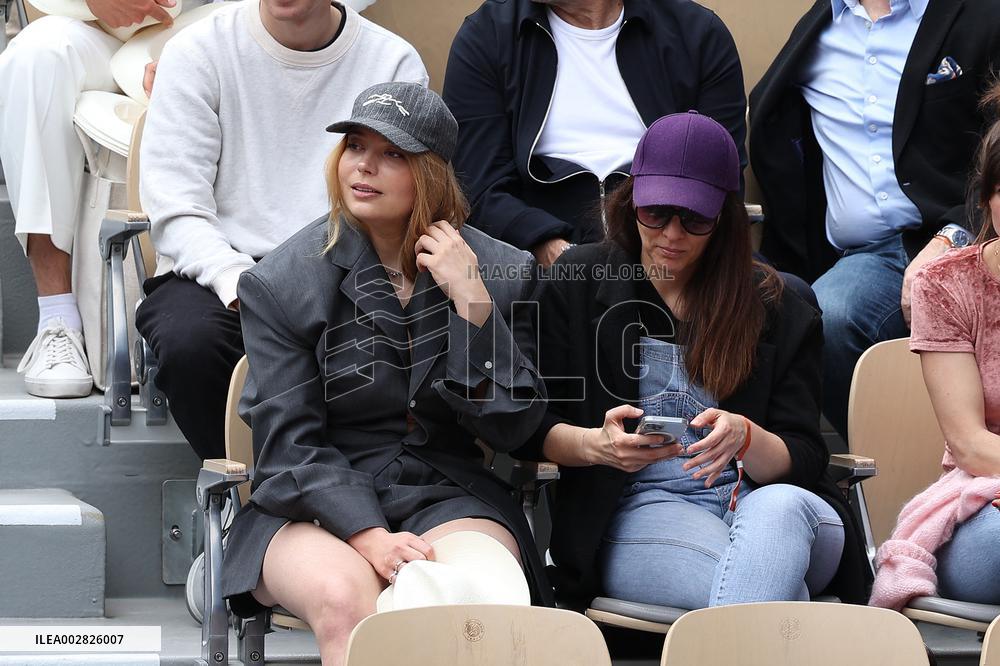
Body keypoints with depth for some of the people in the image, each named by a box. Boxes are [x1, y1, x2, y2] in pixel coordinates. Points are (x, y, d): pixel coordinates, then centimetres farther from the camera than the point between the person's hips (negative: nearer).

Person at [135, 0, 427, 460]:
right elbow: (175, 211, -4)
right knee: (190, 340, -35)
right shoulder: (197, 52, 3)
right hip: (215, 275, 0)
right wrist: (236, 280, -23)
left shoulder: (396, 64, 6)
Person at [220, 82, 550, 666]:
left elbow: (514, 429, 0)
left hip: (449, 496, 1)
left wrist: (472, 304, -11)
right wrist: (368, 536, -20)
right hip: (320, 505, -1)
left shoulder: (502, 272, 5)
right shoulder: (281, 283, 1)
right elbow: (289, 445, -5)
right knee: (345, 598, -35)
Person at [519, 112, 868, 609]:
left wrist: (744, 438, -17)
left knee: (779, 507, -40)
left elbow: (803, 460, 7)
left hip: (763, 498, 2)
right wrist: (598, 445, -13)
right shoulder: (579, 283, 13)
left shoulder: (778, 307, 14)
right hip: (640, 508, -2)